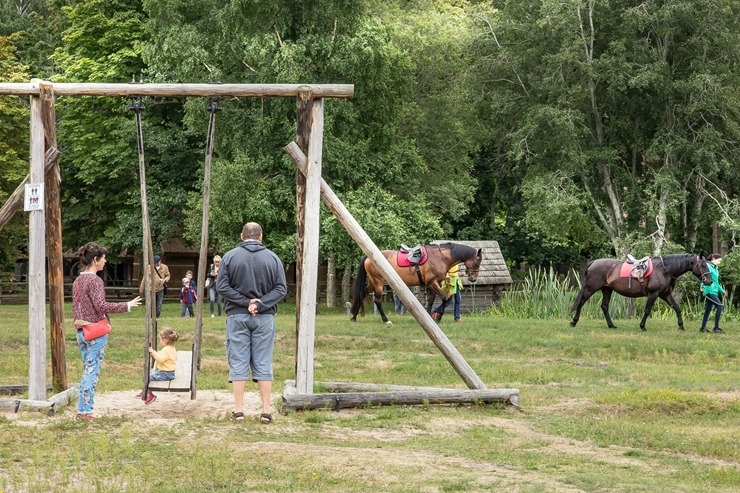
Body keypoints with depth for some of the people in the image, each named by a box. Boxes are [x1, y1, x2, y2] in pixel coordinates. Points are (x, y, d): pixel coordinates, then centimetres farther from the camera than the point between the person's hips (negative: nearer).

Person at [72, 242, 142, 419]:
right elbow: (101, 306, -23)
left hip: (81, 331, 8)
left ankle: (82, 409, 15)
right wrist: (127, 305, -17)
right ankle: (85, 410, 0)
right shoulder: (95, 280, -15)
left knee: (87, 371, 14)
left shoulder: (77, 281, 11)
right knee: (92, 371, -2)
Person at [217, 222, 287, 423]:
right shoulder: (273, 258, 1)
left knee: (238, 363, 3)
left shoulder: (230, 256, -2)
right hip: (264, 317, 1)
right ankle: (266, 410, 5)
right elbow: (281, 288, -4)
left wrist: (245, 301, -8)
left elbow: (221, 286, -7)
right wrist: (260, 304, -10)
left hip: (237, 316, -1)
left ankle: (238, 410, 3)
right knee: (264, 365, 5)